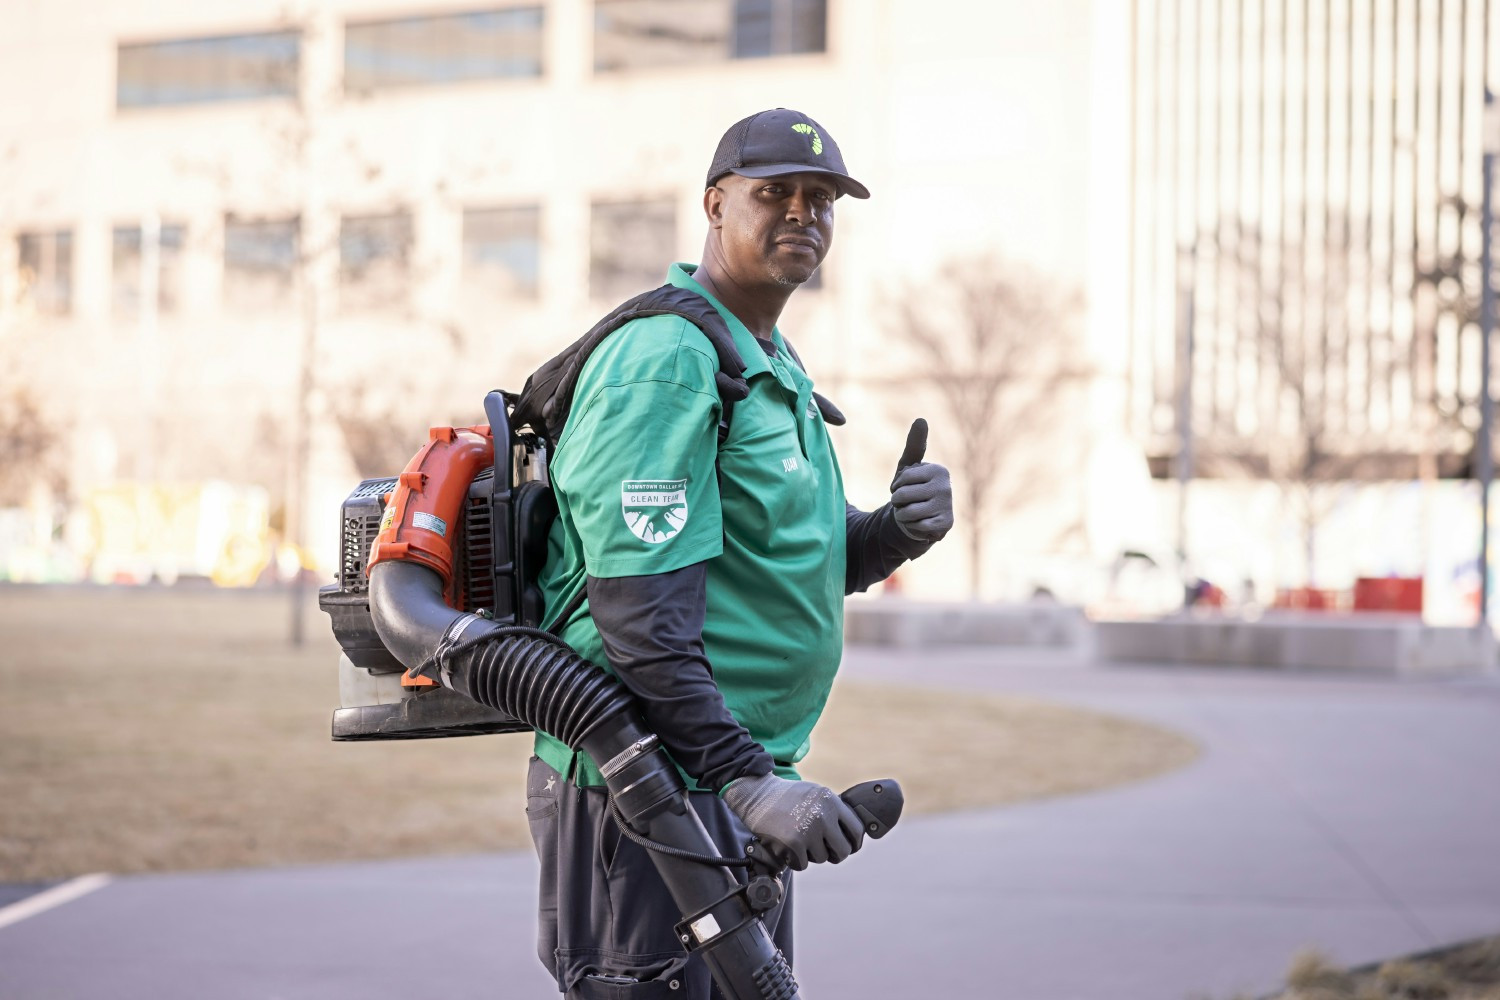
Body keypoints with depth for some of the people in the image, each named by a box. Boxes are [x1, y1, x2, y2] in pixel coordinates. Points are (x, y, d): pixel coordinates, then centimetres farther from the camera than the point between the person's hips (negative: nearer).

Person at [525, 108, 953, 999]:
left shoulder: (775, 365, 18)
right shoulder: (666, 360, -15)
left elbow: (806, 564, 22)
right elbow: (638, 607, -23)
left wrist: (901, 528, 1)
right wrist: (745, 778, -28)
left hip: (738, 790, 10)